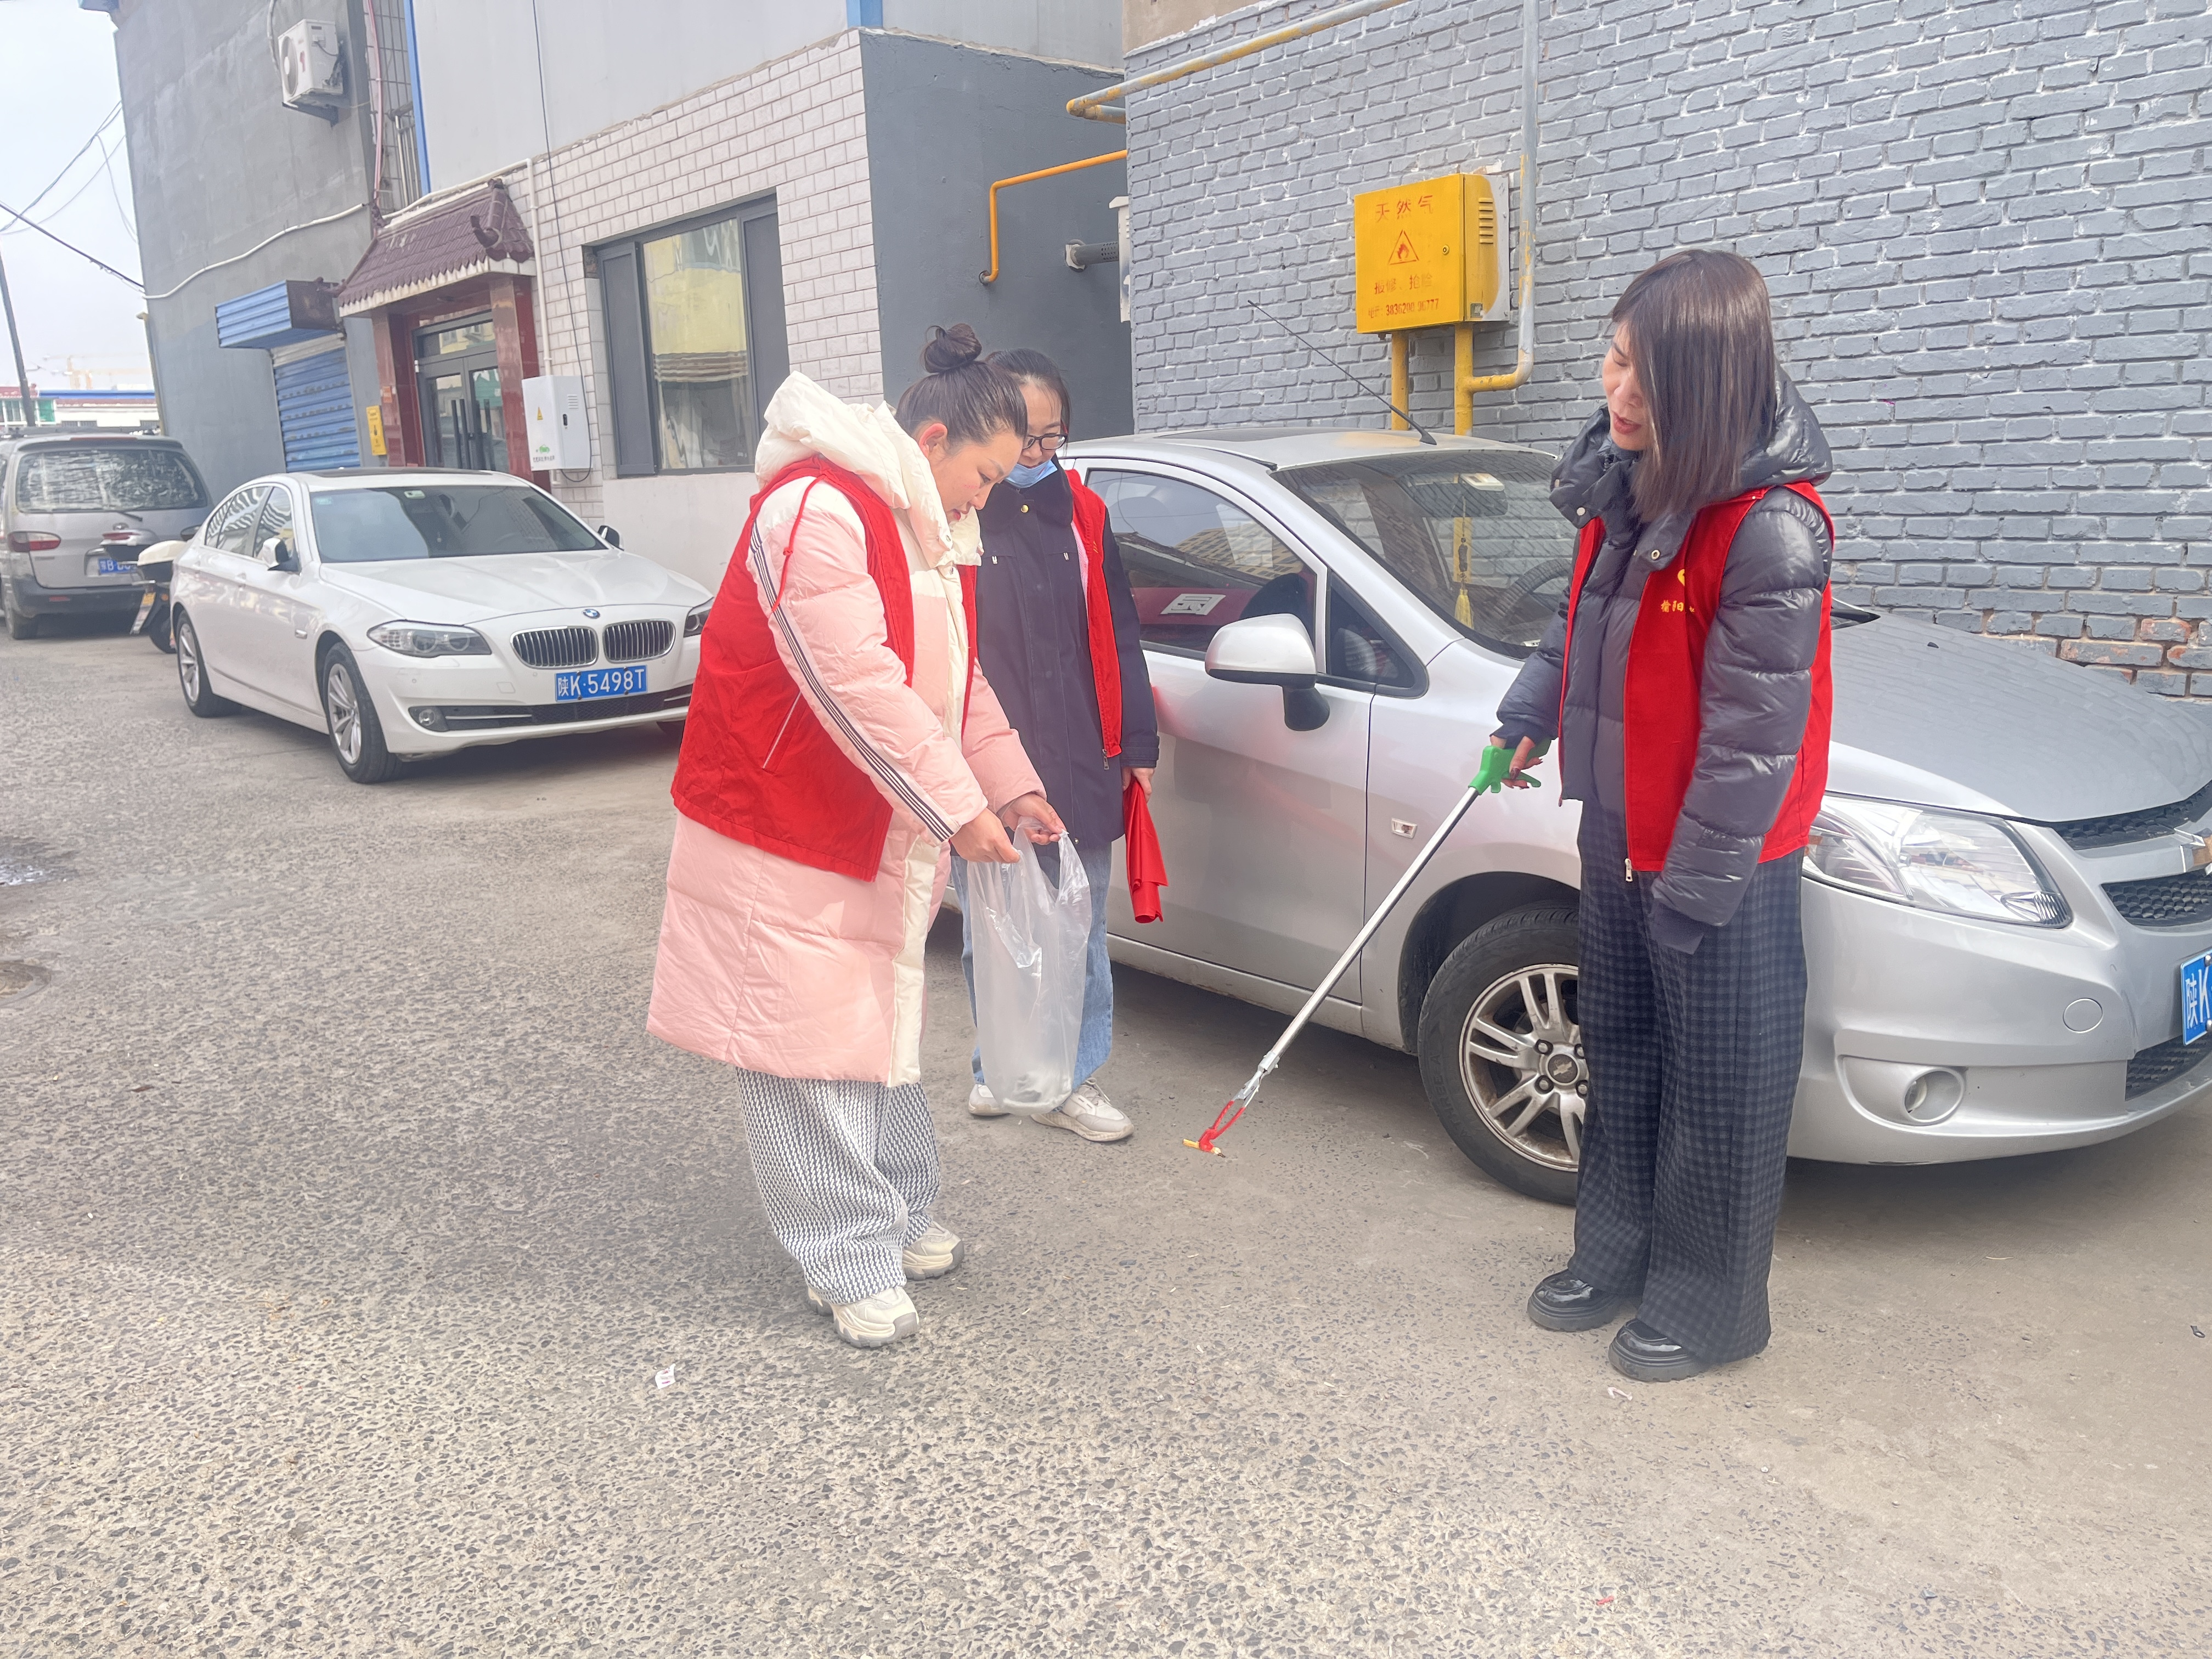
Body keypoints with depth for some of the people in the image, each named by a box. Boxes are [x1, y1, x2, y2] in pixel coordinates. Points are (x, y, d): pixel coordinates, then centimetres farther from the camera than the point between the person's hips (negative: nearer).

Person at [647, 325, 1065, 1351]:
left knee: (882, 1027, 19)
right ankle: (852, 1265, 9)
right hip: (783, 841, -10)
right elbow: (857, 687, -28)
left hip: (881, 840, 10)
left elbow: (960, 679, 14)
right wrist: (957, 808, -24)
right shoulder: (814, 509, -22)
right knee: (807, 1053, -2)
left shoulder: (930, 535, 11)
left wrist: (1012, 785, 2)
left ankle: (901, 1218, 34)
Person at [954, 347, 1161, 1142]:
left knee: (1079, 934, 10)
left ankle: (1073, 1080, 22)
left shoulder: (1081, 515, 9)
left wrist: (1136, 744, 11)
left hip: (1078, 772, 4)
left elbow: (1116, 639, 13)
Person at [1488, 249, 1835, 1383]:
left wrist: (1695, 884, -19)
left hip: (1719, 860, -8)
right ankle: (1615, 1256, 37)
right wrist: (1529, 715, 9)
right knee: (1619, 1049, 19)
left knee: (1720, 1083, 7)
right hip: (1619, 832, 8)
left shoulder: (1771, 531, -24)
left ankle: (1709, 1306, 25)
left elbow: (1752, 735, -23)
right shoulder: (1625, 484, 1)